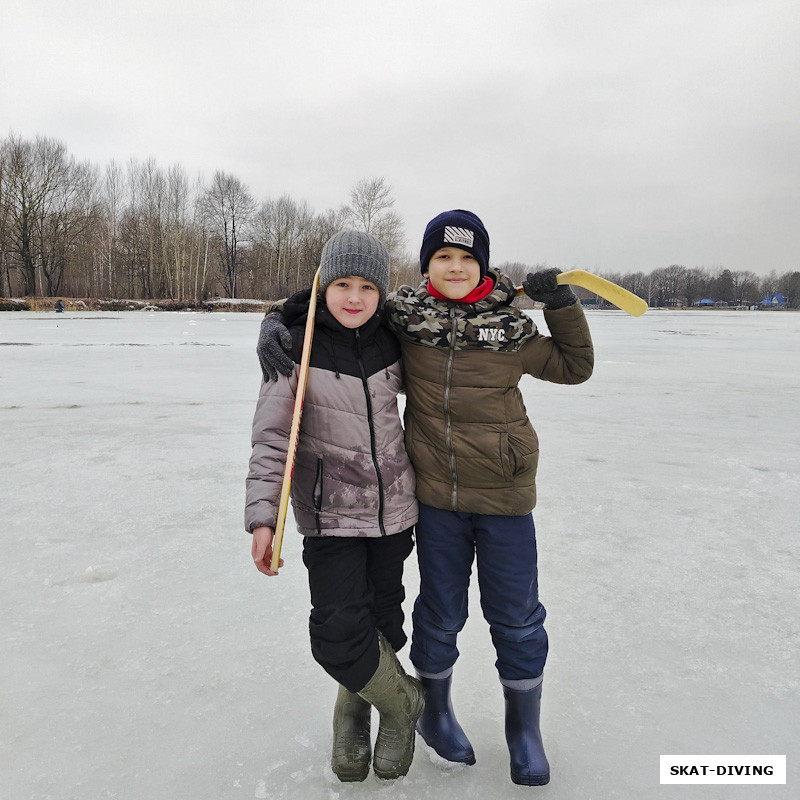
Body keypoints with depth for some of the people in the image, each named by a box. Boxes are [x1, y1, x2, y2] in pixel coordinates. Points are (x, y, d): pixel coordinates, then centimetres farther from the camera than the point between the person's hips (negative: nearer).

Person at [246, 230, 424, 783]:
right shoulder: (296, 347, -10)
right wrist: (263, 516, -19)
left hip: (394, 508, 4)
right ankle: (404, 703, 20)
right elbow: (272, 437, -11)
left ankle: (354, 715, 38)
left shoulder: (390, 344, 1)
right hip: (331, 514, -3)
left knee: (383, 621, 11)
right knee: (338, 633, -10)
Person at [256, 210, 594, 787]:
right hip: (436, 498, 0)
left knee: (516, 617, 11)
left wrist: (563, 306, -3)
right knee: (440, 613, 15)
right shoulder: (401, 318, -3)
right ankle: (435, 710, 44)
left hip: (505, 499, 1)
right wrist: (278, 320, -10)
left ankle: (524, 729, 37)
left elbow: (574, 366, 10)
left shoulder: (511, 329, -3)